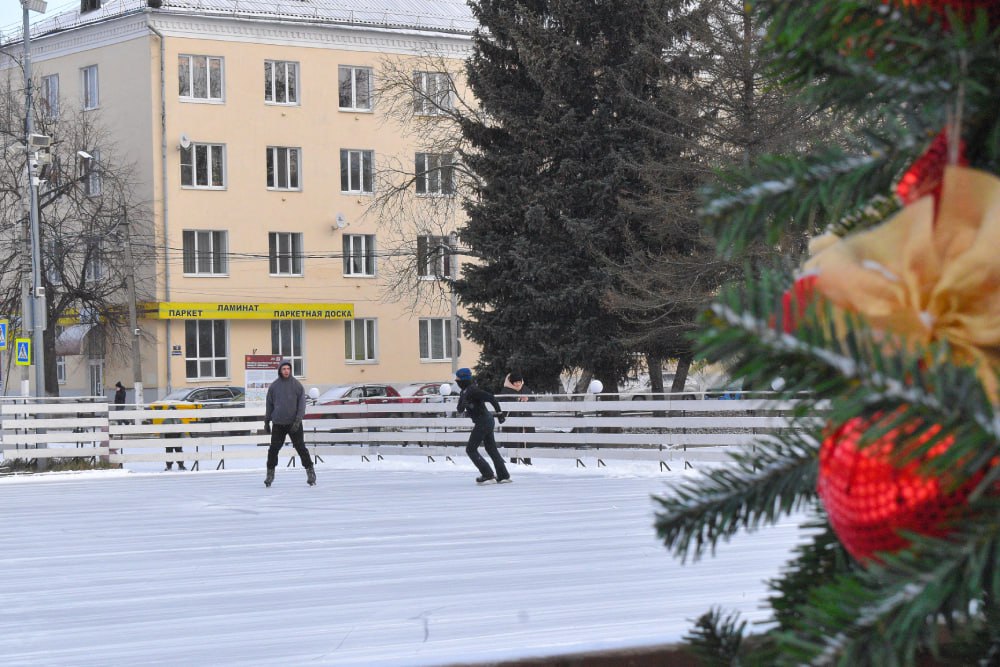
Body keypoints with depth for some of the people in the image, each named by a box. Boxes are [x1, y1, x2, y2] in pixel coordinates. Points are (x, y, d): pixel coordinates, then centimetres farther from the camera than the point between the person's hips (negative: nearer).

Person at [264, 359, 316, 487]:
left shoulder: (297, 385, -2)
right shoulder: (274, 386, 4)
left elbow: (301, 403, -6)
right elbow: (269, 405, 11)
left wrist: (298, 420, -16)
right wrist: (266, 422, 11)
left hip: (294, 423, -2)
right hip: (278, 424, 2)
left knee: (301, 448, -2)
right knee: (273, 449, 1)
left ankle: (310, 473, 5)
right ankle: (270, 474, 12)